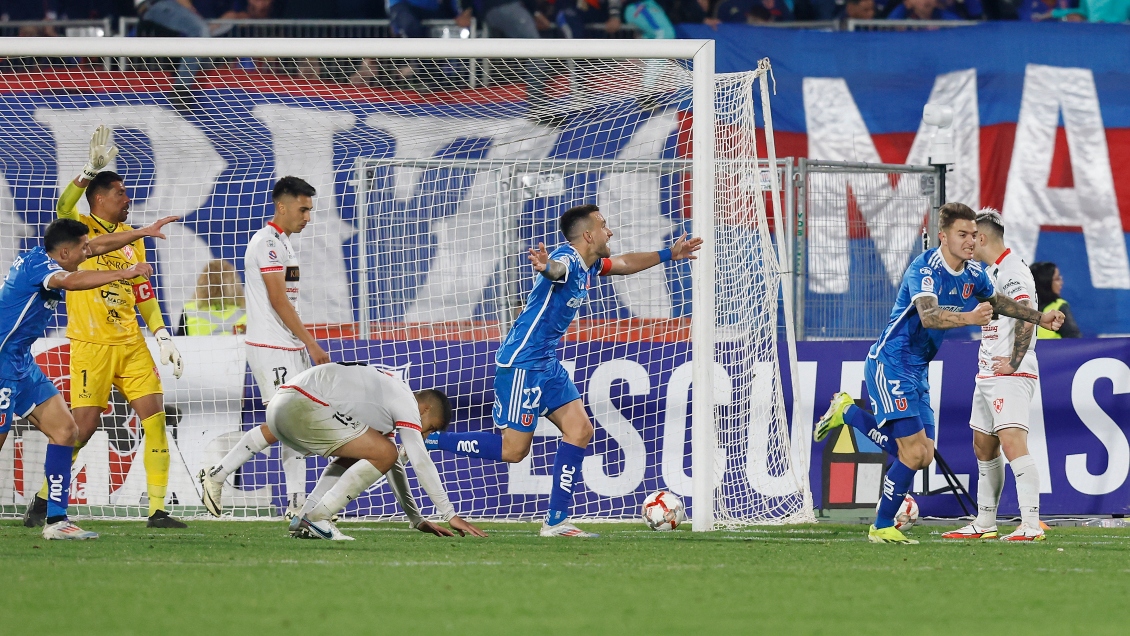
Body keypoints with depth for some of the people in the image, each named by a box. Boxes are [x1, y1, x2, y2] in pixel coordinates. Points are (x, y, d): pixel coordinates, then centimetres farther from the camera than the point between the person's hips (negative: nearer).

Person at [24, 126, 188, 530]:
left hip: (132, 345, 6)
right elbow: (63, 207, -23)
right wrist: (92, 170, -31)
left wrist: (162, 337, 9)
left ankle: (157, 510, -1)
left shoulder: (132, 239, 16)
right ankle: (42, 500, 11)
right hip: (91, 346, -6)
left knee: (155, 418, -5)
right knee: (83, 427, -8)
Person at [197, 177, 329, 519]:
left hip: (292, 348, 10)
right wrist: (312, 344, -18)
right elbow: (278, 299, -18)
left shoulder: (283, 243, 18)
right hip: (271, 349, -10)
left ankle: (297, 504, 6)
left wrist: (307, 346, 17)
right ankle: (216, 474, -3)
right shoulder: (267, 242, -13)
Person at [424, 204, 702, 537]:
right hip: (523, 361, -10)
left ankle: (556, 521, 2)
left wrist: (669, 254, 38)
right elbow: (557, 268, -45)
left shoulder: (589, 266, 11)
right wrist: (546, 267, -68)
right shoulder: (568, 259, -19)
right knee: (514, 450, -8)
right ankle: (425, 440, 1)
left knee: (580, 431, 2)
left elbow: (625, 263, 32)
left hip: (547, 363, 10)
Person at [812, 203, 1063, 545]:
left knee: (921, 455, 6)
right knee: (914, 452, -14)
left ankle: (847, 412, 20)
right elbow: (929, 316, -37)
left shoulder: (973, 273, 6)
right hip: (889, 363, -9)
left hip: (917, 370, 9)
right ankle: (882, 527, 2)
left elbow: (999, 301, 28)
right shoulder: (925, 269, -20)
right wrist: (968, 317, -51)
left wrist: (1038, 318, 22)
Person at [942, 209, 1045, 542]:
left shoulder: (1012, 271, -14)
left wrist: (1013, 363, -21)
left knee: (1012, 442, -19)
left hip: (1010, 376, -11)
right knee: (983, 447, 15)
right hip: (987, 375, 11)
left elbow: (1027, 318, -24)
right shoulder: (992, 271, 18)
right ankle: (985, 522, 24)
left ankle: (1031, 524, -25)